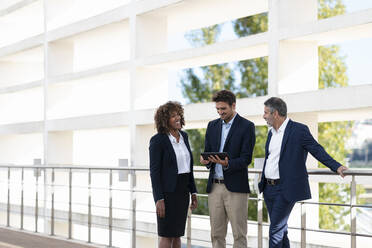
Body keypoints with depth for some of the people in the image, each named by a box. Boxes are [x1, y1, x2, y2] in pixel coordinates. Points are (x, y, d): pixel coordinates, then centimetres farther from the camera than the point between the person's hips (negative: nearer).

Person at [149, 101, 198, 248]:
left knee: (177, 234, 11)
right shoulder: (158, 140, -12)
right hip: (167, 191, -7)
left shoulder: (184, 136, 9)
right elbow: (154, 171, -14)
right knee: (167, 235, -2)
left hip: (183, 191, 7)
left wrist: (193, 192, 12)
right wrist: (159, 199, -19)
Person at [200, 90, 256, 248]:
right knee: (216, 234, 8)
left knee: (239, 234, -2)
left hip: (235, 187, -5)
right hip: (214, 186, 5)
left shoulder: (246, 126, -3)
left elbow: (246, 159, -9)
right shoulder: (212, 126, 14)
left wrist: (227, 164, -26)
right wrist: (206, 160, -8)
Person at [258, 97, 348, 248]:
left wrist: (336, 167, -22)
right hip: (269, 188, 8)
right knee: (280, 229, 12)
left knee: (276, 230, -10)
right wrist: (263, 182, 21)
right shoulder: (271, 132, 14)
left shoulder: (299, 130, -9)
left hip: (286, 189, -8)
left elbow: (317, 150, -12)